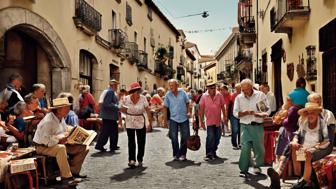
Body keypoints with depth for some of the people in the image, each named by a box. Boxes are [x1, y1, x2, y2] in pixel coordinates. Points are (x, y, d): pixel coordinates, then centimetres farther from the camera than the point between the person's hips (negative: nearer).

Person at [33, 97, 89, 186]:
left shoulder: (61, 118, 7)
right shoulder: (48, 121, -23)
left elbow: (65, 132, 16)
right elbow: (44, 140, -30)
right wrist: (59, 140, -28)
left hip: (59, 144, 9)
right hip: (43, 147, -9)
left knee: (83, 148, -2)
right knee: (61, 148, -41)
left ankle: (74, 171, 4)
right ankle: (66, 176, -29)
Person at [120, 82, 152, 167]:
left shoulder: (143, 98, -8)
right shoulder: (126, 99, -5)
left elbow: (147, 110, -7)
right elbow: (122, 109, 8)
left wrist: (150, 120, -12)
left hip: (140, 121, 0)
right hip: (130, 122, 0)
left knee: (141, 141, 4)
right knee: (131, 141, -6)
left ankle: (140, 160, 17)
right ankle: (131, 160, -6)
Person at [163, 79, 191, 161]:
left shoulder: (182, 92, 0)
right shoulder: (168, 95, -2)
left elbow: (187, 103, 10)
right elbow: (165, 108, 2)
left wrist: (189, 112, -5)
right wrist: (165, 120, 0)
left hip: (184, 118, 1)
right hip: (173, 118, -1)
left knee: (185, 137, 3)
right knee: (174, 138, 0)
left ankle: (182, 154, 16)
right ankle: (176, 154, 14)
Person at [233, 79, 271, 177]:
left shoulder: (260, 95, 3)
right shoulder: (239, 97, 5)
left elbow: (268, 110, 2)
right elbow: (236, 113, 0)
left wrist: (261, 114, -16)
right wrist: (246, 112, -16)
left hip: (258, 126, 1)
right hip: (245, 126, 0)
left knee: (259, 147, 6)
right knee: (245, 148, -7)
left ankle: (257, 166, 30)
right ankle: (244, 170, 1)